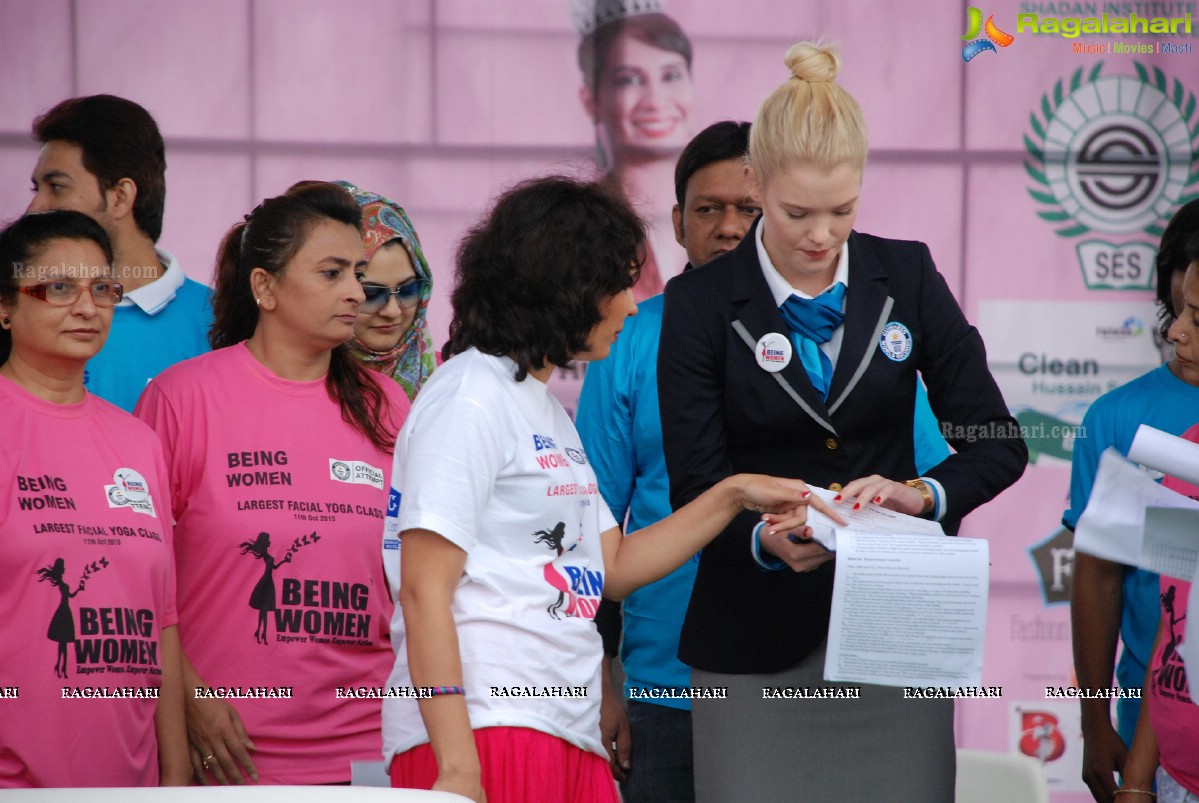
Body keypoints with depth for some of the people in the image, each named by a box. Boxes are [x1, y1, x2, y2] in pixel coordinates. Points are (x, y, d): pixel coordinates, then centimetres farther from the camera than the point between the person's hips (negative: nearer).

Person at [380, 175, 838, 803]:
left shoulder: (547, 412, 21)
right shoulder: (470, 397, -7)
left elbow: (609, 568, 24)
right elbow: (423, 590, -14)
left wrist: (732, 497, 19)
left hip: (568, 739, 9)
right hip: (485, 734, -9)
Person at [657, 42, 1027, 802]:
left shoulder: (906, 276, 4)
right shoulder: (702, 300, -2)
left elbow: (998, 442, 2)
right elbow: (695, 483, -5)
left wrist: (923, 494, -18)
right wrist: (765, 539, -25)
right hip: (757, 642, -2)